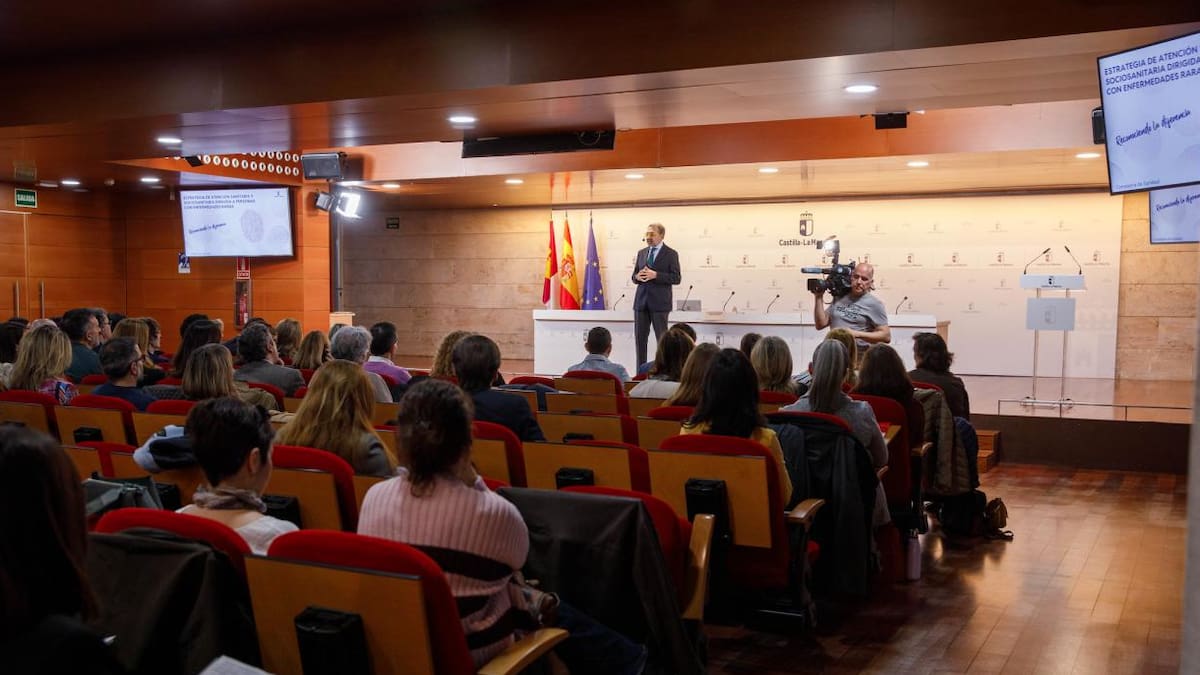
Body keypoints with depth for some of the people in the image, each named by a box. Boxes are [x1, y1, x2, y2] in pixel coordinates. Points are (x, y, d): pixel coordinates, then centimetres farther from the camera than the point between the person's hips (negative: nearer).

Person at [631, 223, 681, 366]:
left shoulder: (671, 254, -1)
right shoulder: (641, 253, 15)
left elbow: (676, 278, -8)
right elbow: (634, 276, 18)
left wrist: (655, 275, -18)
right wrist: (637, 276, -6)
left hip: (659, 302, -5)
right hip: (641, 301, 5)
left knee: (662, 338, -1)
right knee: (640, 338, 4)